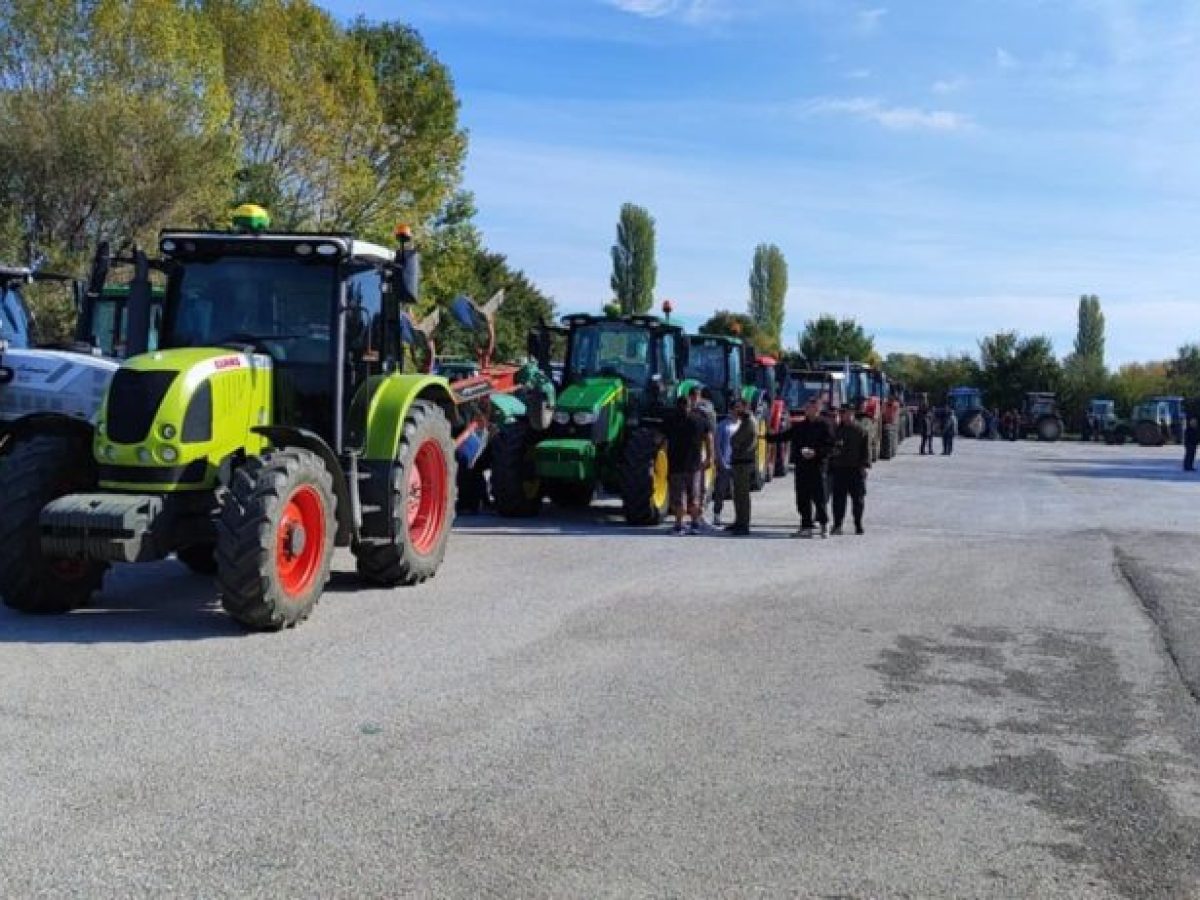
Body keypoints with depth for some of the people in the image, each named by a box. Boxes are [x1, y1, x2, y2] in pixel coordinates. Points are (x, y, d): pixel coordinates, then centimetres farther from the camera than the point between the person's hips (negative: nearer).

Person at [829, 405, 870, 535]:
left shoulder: (860, 431, 3)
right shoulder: (836, 431, 7)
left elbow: (866, 449, 2)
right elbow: (830, 450, 10)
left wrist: (865, 464, -8)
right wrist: (830, 467, 4)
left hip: (856, 470, -1)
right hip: (839, 469, 1)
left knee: (858, 498, 5)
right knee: (838, 498, 0)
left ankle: (858, 524, 15)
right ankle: (837, 525, 5)